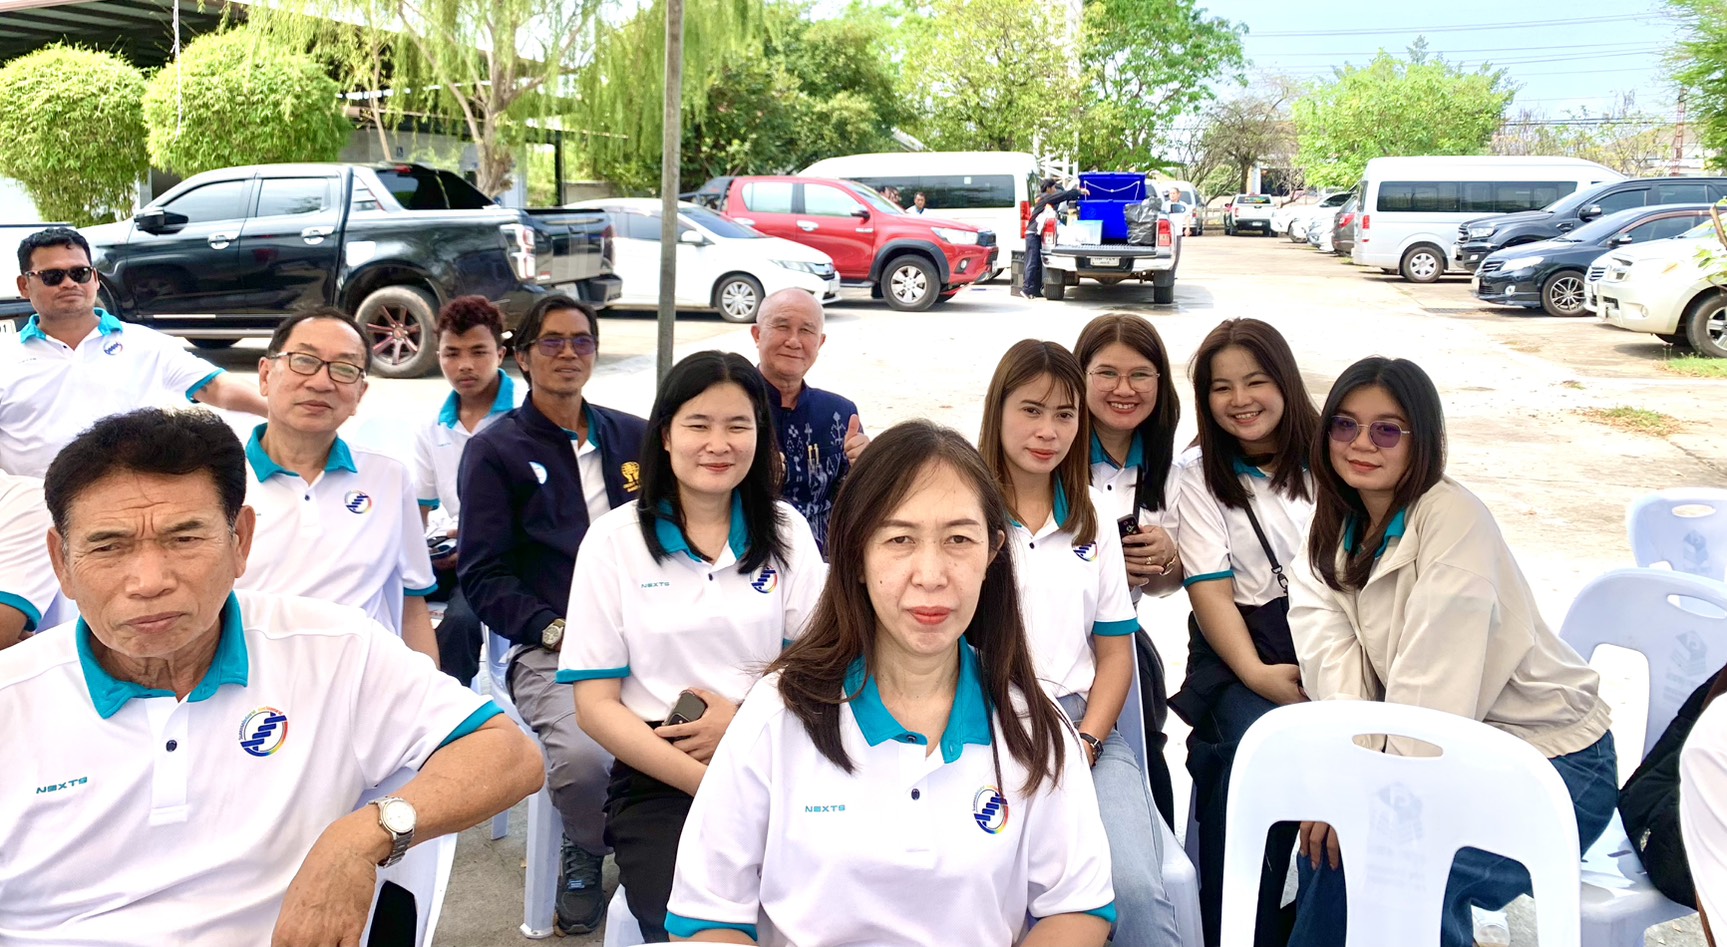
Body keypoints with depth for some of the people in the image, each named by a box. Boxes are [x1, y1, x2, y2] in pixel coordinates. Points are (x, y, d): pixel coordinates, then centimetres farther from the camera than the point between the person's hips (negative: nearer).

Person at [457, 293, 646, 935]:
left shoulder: (635, 438, 18)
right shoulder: (495, 450, 8)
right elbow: (482, 573, 2)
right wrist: (554, 628, -11)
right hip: (552, 648, -3)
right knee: (583, 753, -33)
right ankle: (586, 853, 4)